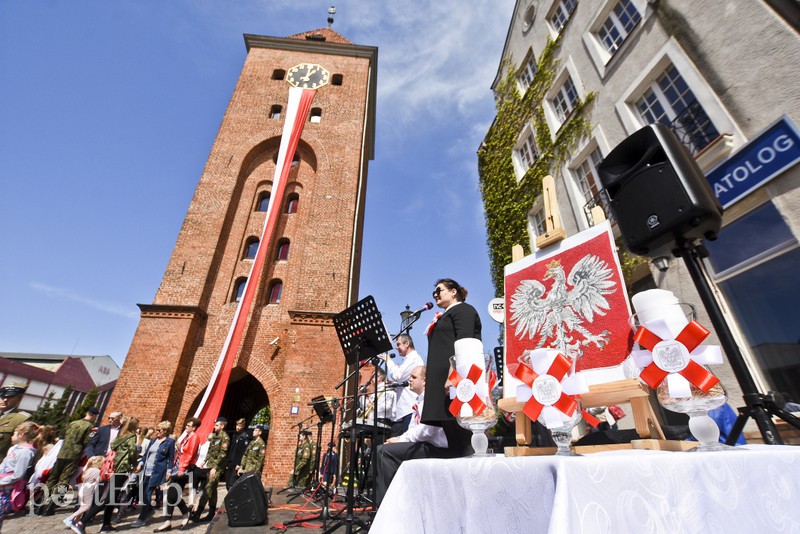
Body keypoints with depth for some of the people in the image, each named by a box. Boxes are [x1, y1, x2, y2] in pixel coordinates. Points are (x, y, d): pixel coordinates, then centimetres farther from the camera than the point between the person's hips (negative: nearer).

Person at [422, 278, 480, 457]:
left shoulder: (463, 310, 1)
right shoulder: (445, 317, 28)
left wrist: (453, 374, -24)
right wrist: (431, 381, 19)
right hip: (443, 381, 9)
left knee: (461, 436, -9)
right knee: (452, 437, 8)